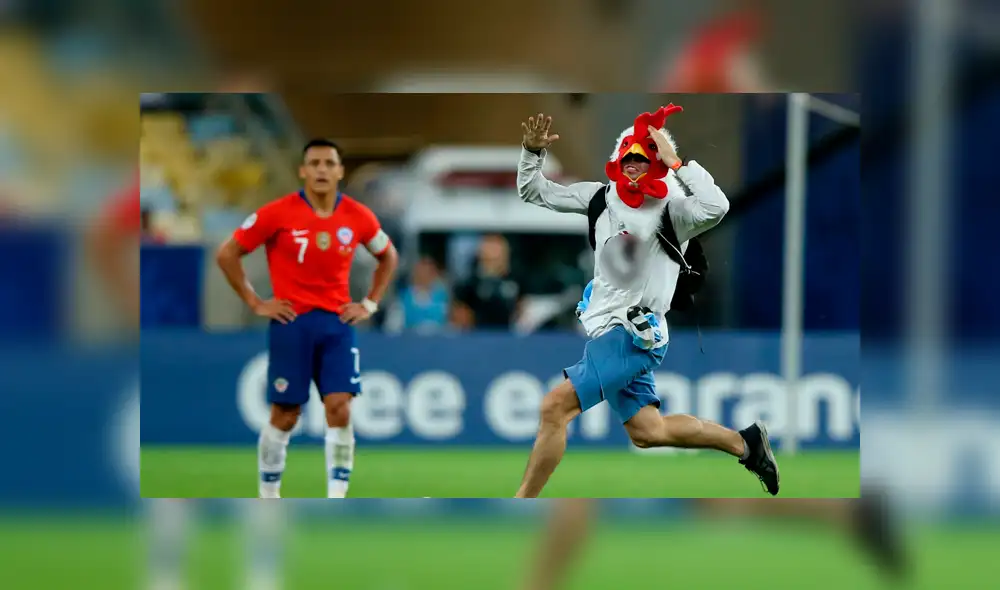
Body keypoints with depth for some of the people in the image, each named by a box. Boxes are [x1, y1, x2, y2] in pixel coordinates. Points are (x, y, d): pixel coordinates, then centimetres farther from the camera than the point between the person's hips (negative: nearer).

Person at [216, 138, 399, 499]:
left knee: (340, 410, -9)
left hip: (337, 323, 2)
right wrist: (256, 303, -4)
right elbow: (227, 255, -2)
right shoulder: (278, 213, -9)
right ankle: (268, 500, 17)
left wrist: (370, 304, 10)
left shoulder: (358, 217, 1)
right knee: (284, 416, 3)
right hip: (291, 323, -2)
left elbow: (388, 256, 20)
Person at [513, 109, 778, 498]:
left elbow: (716, 207, -36)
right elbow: (534, 192, 13)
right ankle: (745, 443, 32)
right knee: (648, 432, 17)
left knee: (555, 407, -17)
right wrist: (532, 152, -5)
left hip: (636, 335, -9)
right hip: (608, 332, 9)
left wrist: (674, 161, -32)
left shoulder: (670, 210, -14)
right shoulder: (601, 197, 6)